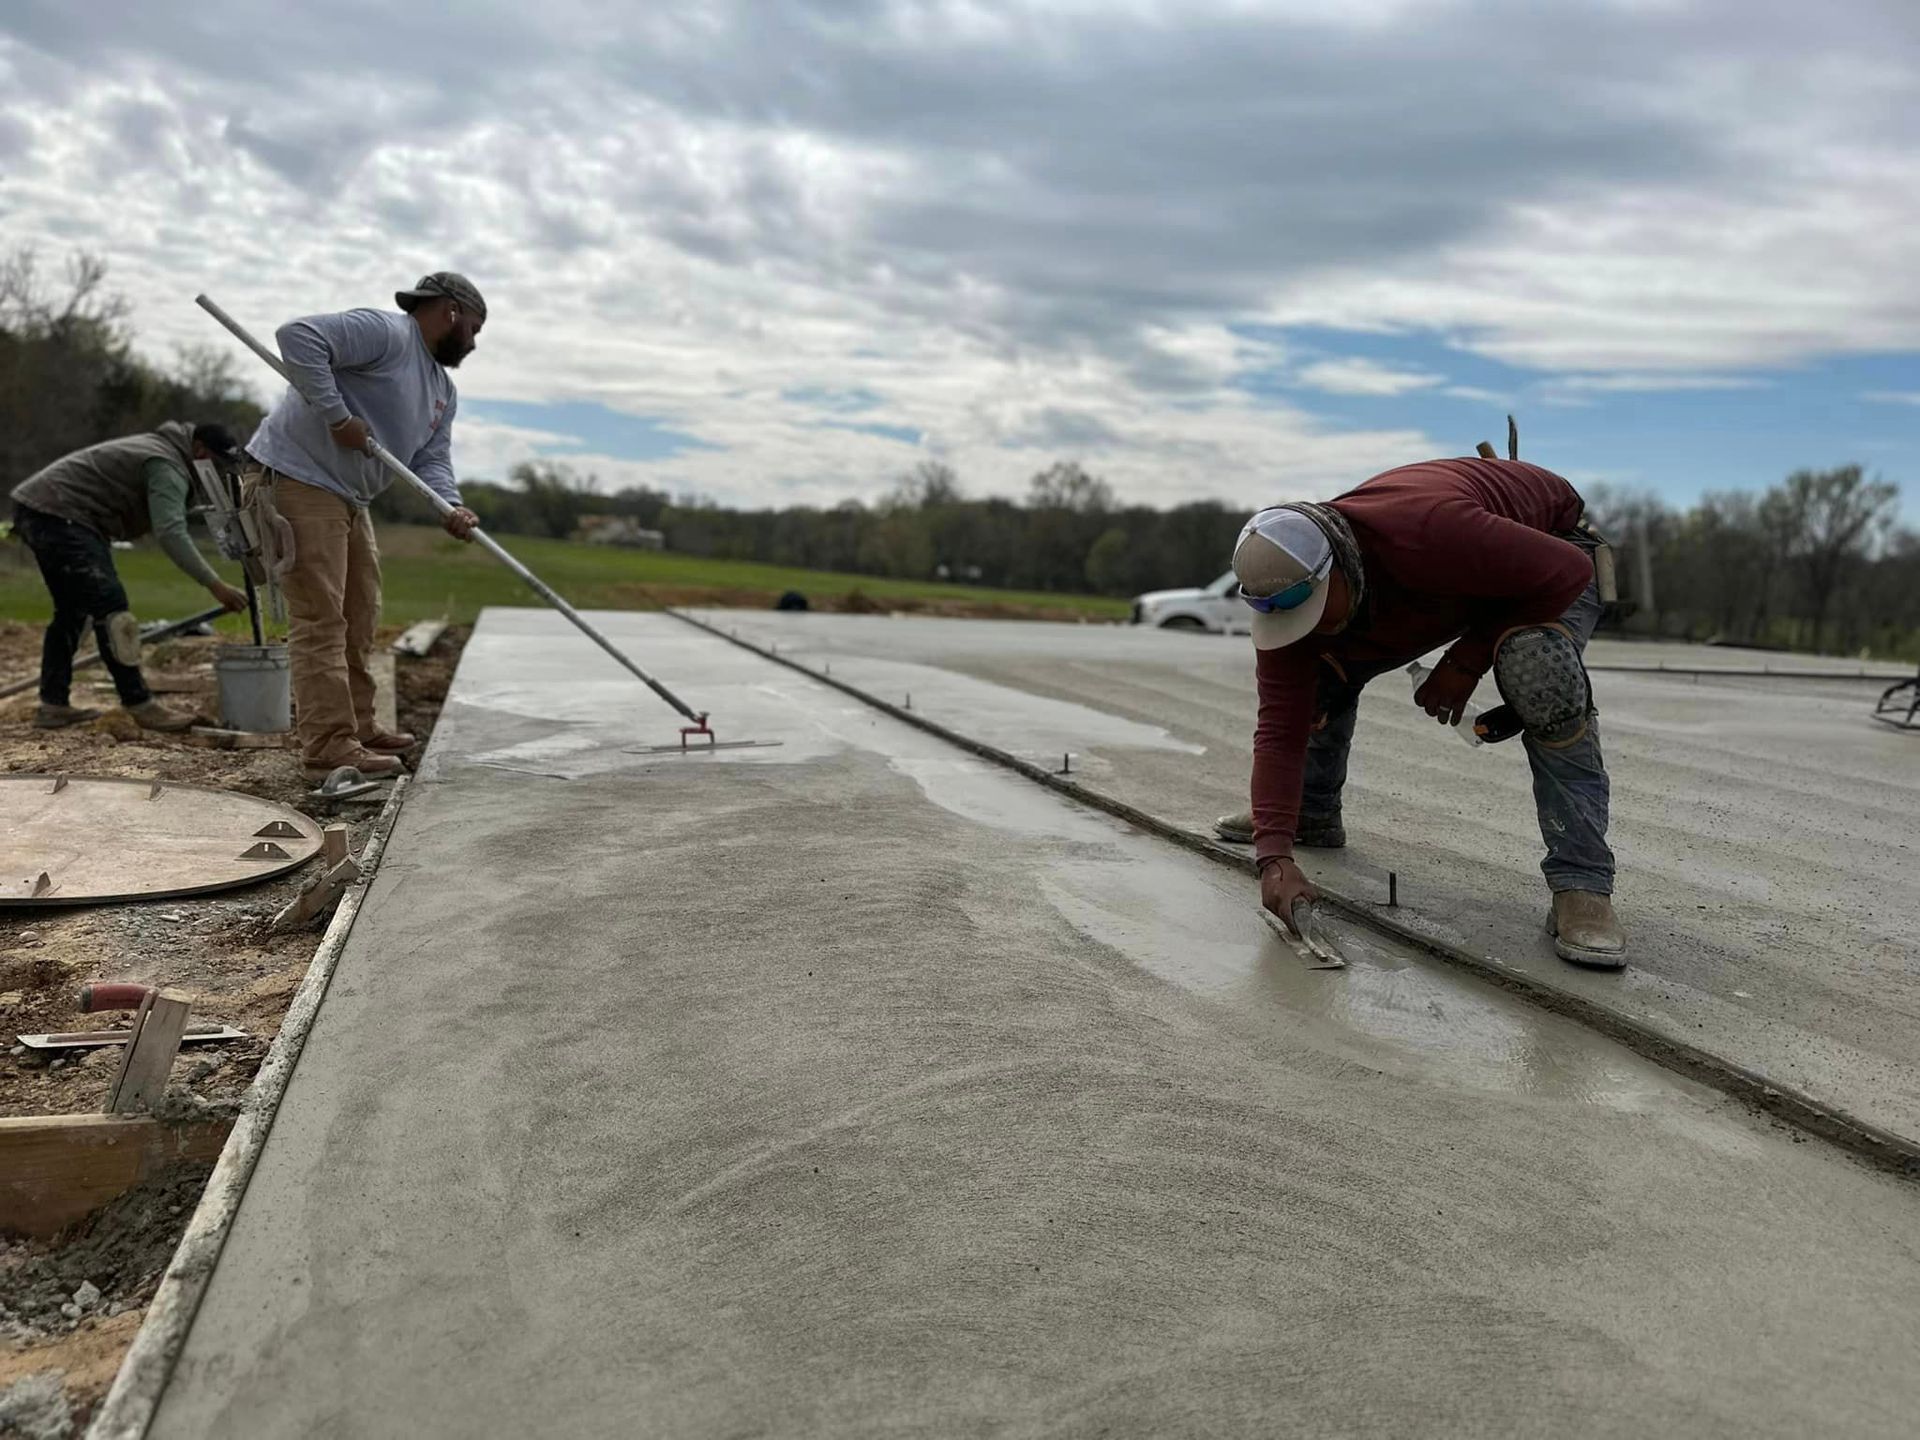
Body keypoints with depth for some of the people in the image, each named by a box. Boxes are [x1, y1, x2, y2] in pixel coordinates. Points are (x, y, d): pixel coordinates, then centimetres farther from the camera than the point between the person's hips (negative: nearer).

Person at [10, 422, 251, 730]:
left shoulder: (160, 448, 19)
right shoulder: (167, 466, -15)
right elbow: (171, 533, -28)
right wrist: (215, 585, -33)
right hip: (58, 514, -12)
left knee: (72, 610, 18)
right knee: (110, 607, -13)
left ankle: (53, 705, 22)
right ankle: (140, 705, -12)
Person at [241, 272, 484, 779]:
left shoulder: (443, 390, 16)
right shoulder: (385, 332, -13)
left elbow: (431, 460, 6)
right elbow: (298, 336, -25)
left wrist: (451, 508, -14)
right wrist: (338, 416, -25)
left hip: (349, 497, 10)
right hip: (297, 478, -10)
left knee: (358, 617, 14)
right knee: (319, 618, -12)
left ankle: (358, 728, 24)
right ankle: (328, 745, -11)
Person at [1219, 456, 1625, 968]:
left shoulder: (1425, 531, -45)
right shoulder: (1286, 588, -25)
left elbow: (1566, 570, -32)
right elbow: (1280, 729, -24)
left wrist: (1468, 660, -29)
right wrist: (1275, 854, -33)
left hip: (1552, 546, -5)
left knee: (1540, 674, -36)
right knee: (1320, 673, -1)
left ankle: (1581, 885, -29)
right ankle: (1313, 817, 23)